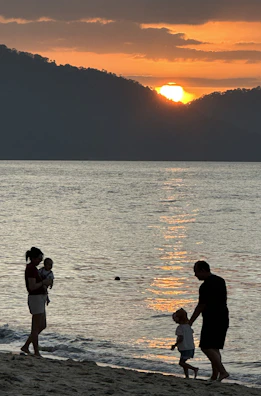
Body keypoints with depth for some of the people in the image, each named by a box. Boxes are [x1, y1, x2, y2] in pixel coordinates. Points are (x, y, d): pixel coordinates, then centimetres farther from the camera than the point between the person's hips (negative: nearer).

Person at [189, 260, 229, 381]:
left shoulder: (205, 286, -16)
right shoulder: (220, 281, 12)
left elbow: (201, 307, -15)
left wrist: (190, 322, -8)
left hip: (212, 320, -9)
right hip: (223, 319, 9)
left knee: (206, 347, -7)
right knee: (214, 348, 12)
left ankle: (223, 371, -16)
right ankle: (214, 377, 10)